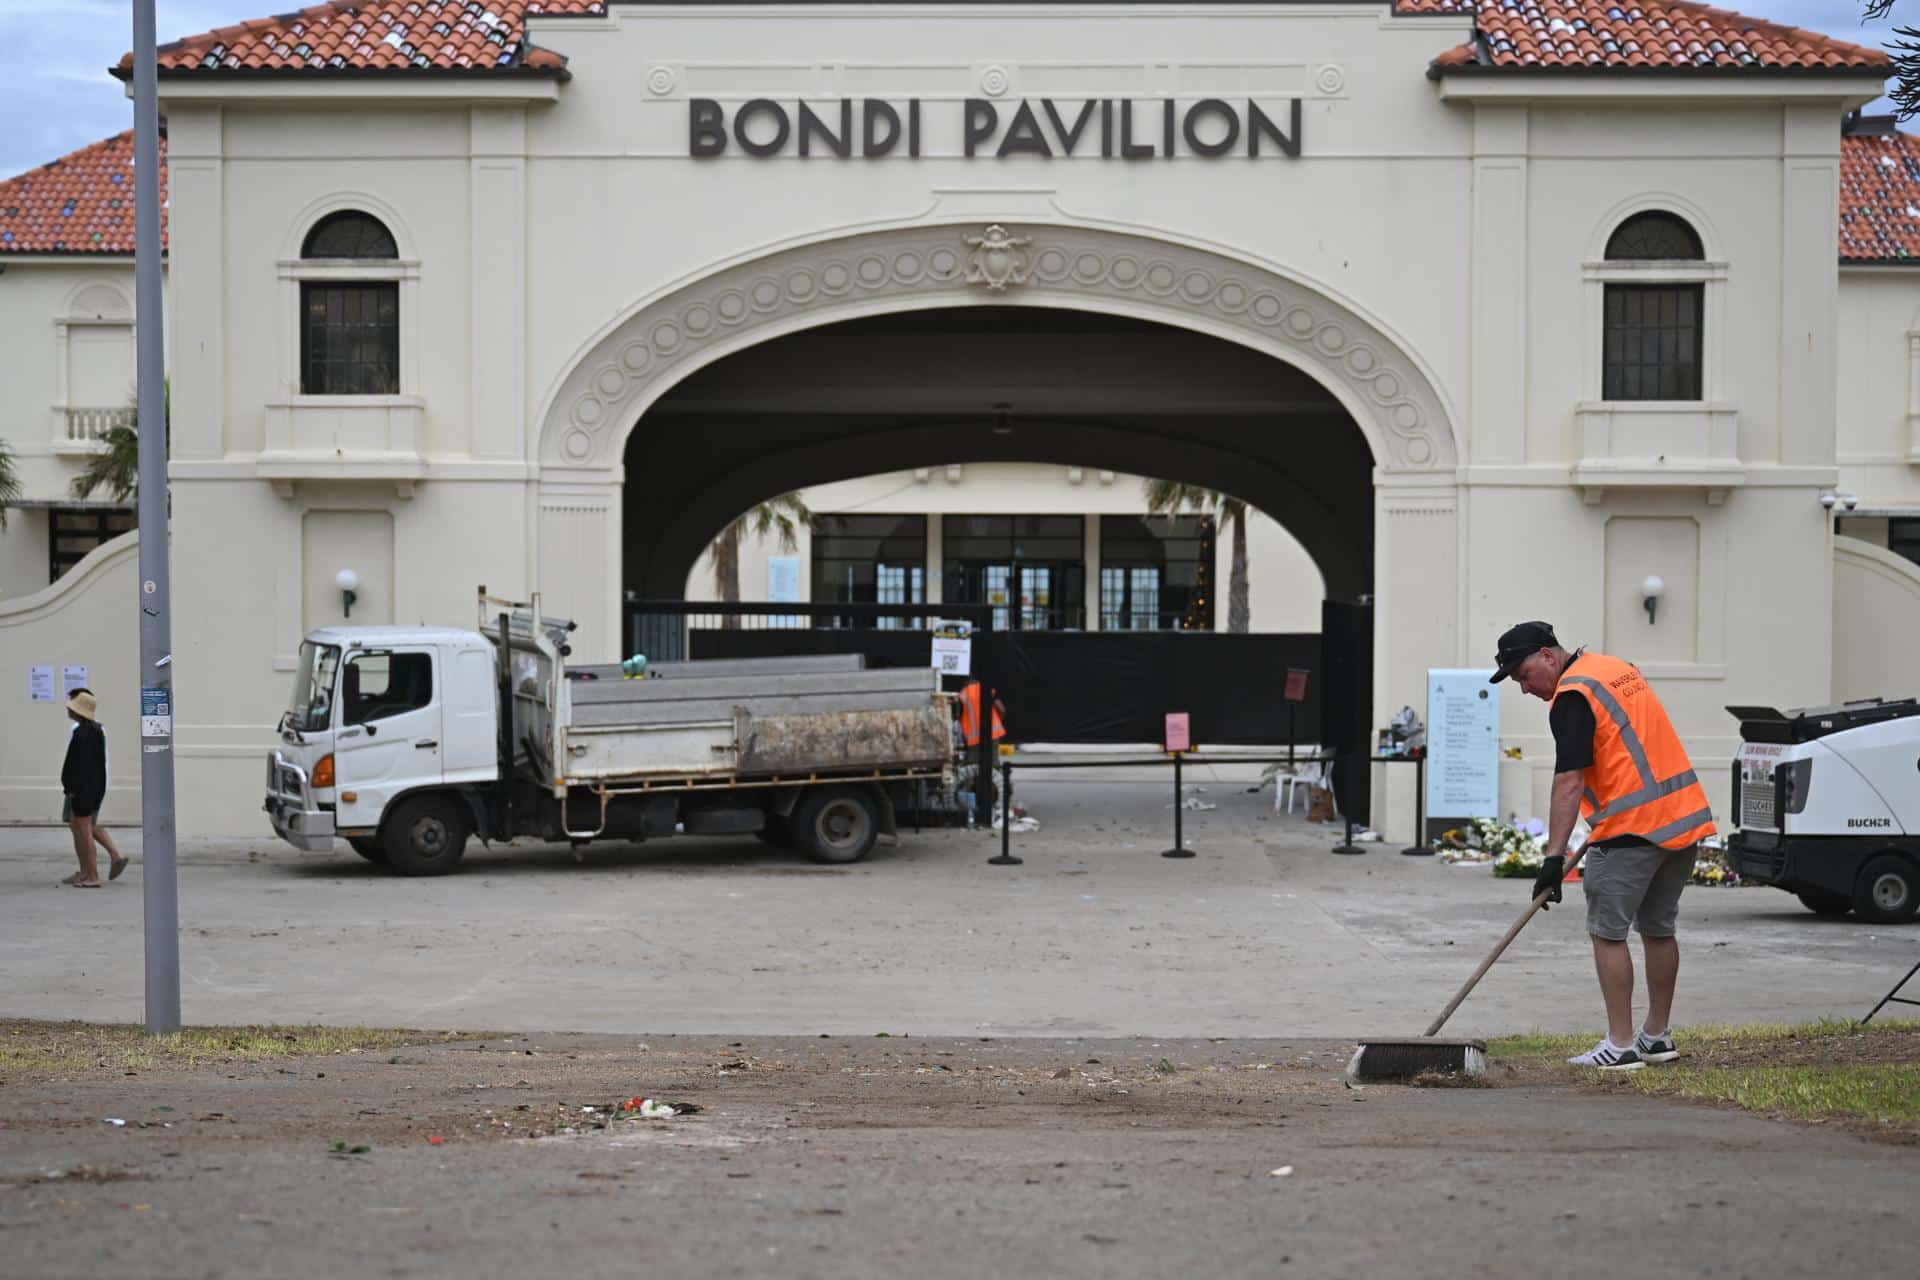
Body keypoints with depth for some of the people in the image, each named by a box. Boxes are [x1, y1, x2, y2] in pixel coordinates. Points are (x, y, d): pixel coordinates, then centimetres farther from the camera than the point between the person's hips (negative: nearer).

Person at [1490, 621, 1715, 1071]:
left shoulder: (1572, 697, -12)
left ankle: (1621, 1046, -3)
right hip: (1685, 817, 9)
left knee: (1608, 932, -2)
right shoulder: (1618, 668, 16)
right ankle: (1658, 1037, 25)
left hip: (1634, 829, -9)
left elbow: (1570, 783, -20)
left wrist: (1554, 857, -22)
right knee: (1658, 929, 17)